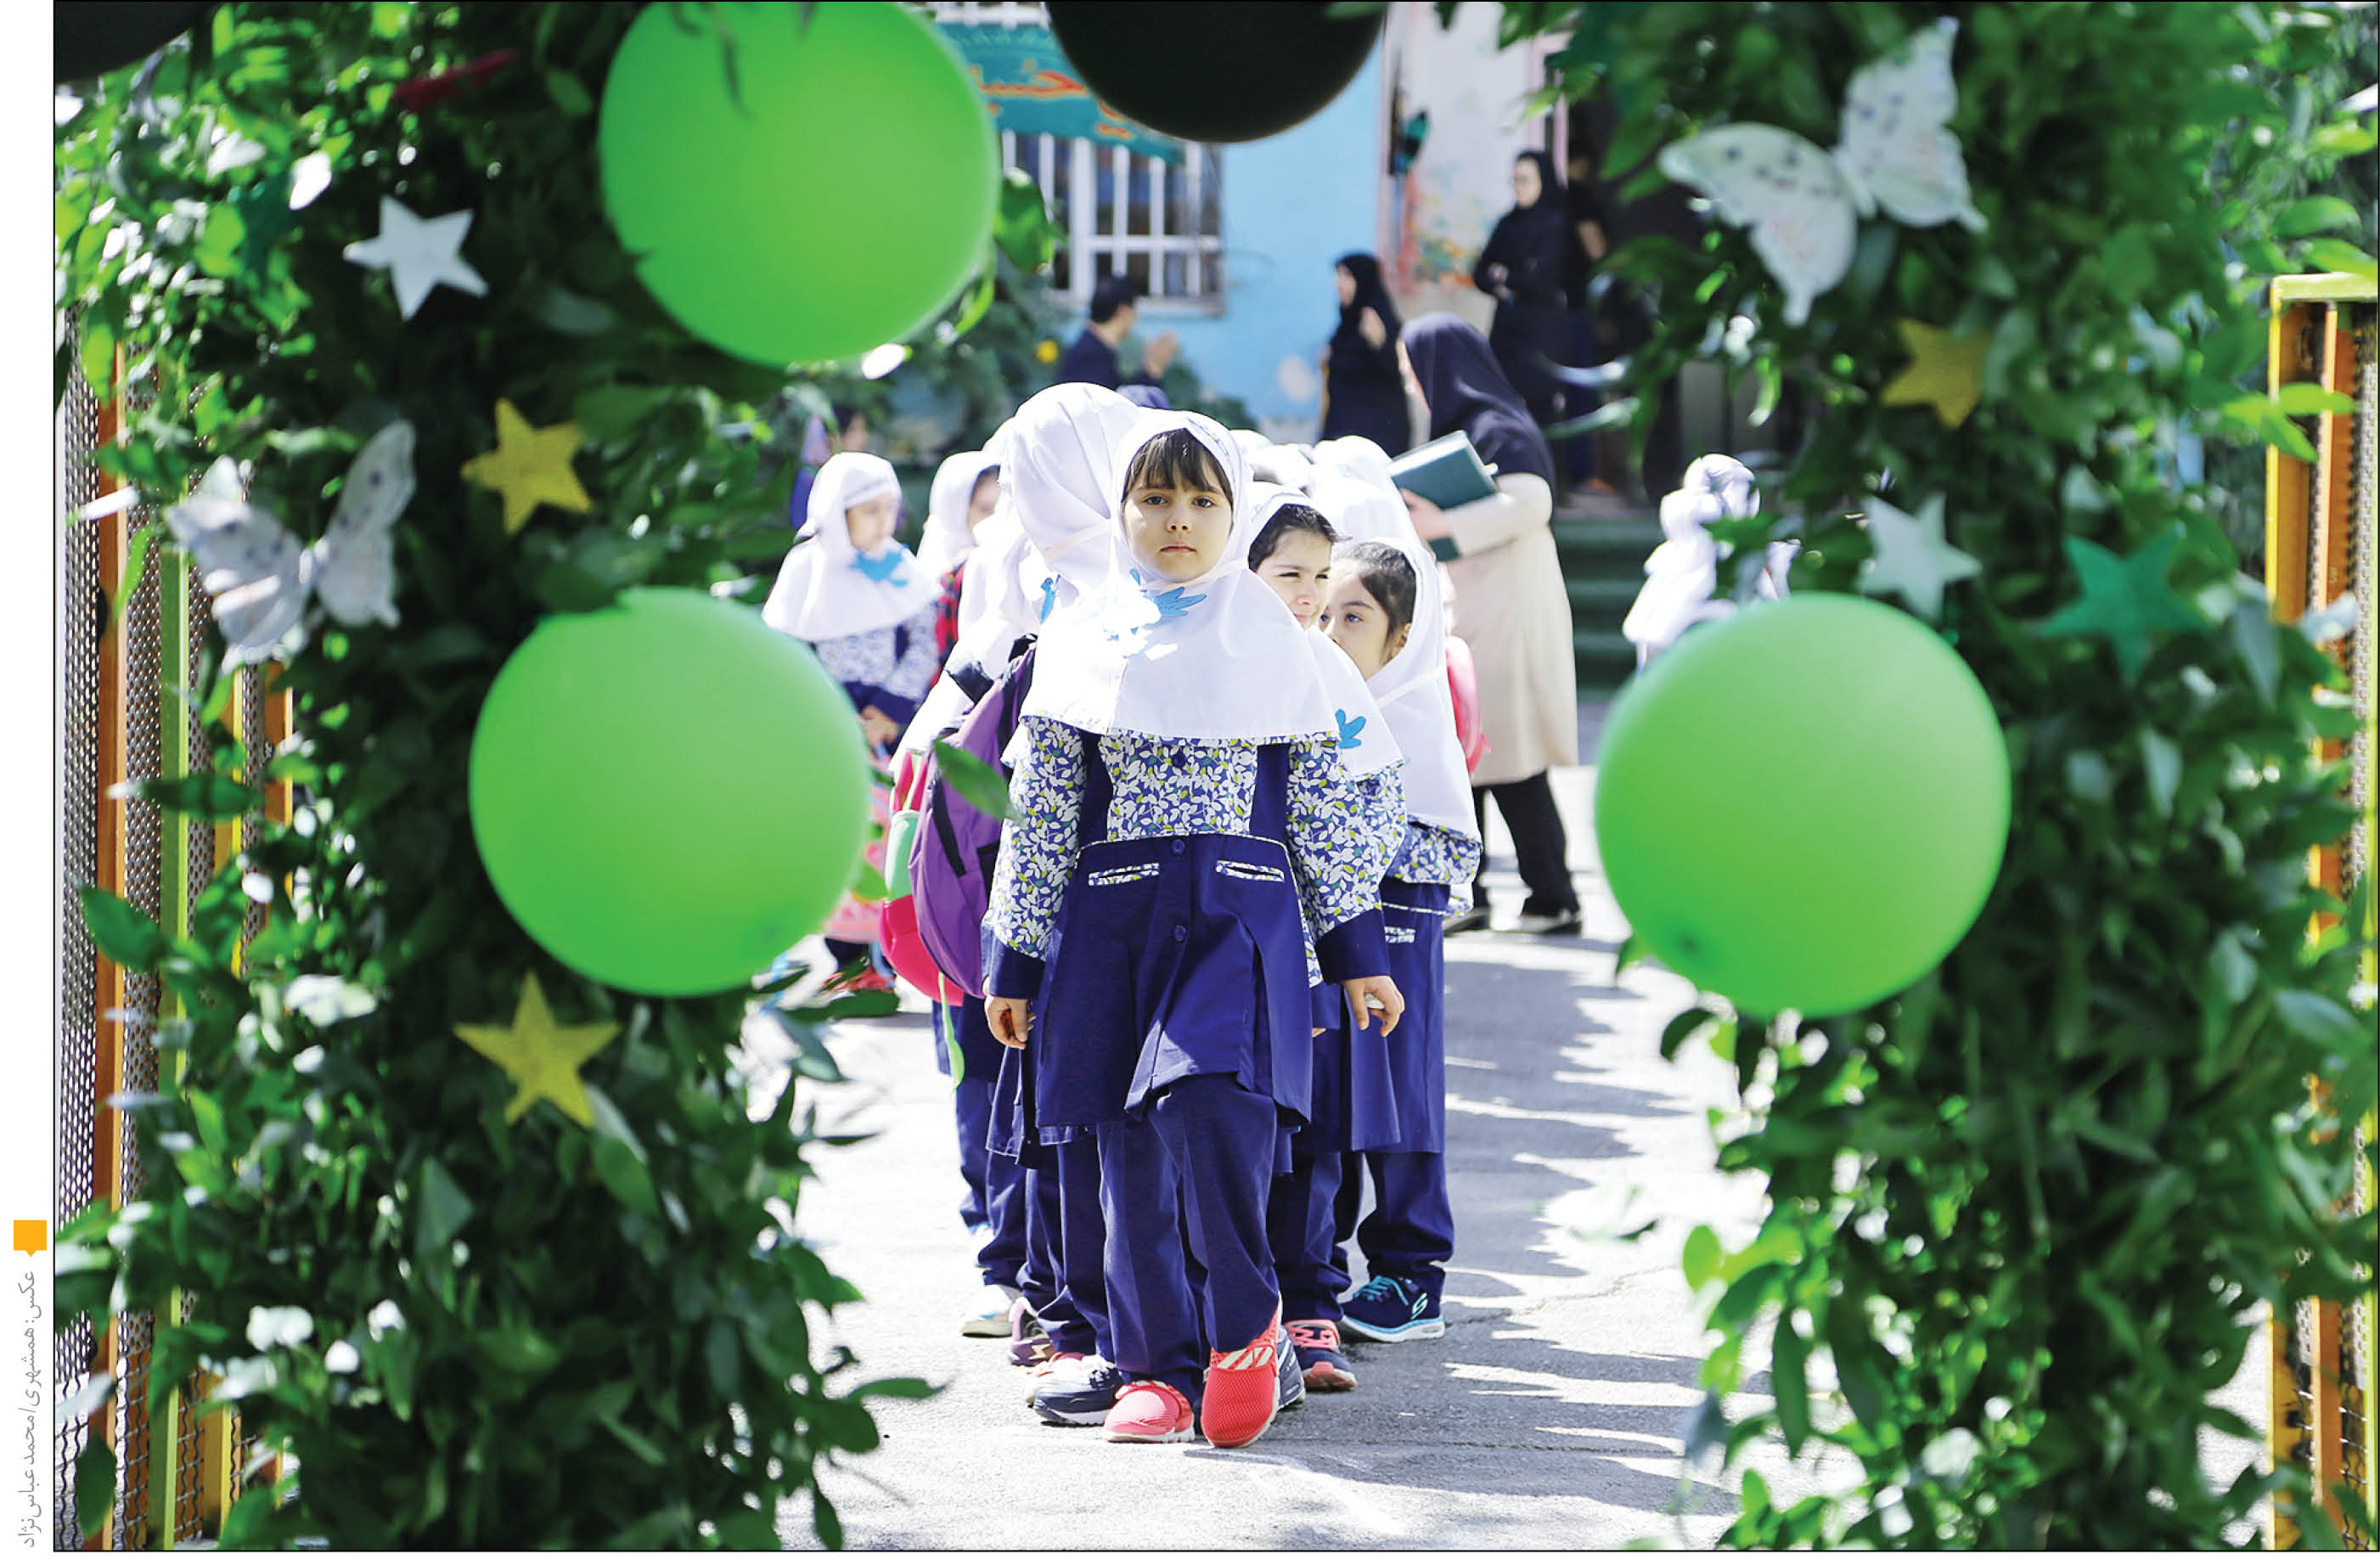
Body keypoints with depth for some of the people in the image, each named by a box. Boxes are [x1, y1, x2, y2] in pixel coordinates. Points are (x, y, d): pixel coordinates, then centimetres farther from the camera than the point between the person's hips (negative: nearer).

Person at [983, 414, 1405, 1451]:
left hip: (1244, 915, -2)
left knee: (1208, 1105, -24)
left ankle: (1246, 1325, -9)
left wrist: (1357, 948, 10)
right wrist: (1016, 958, 8)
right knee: (1133, 1152, 0)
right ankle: (1158, 1368, 9)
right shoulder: (1085, 645, 9)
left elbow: (1326, 804, 11)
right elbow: (1039, 812, 10)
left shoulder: (1271, 642, 9)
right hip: (1115, 917, 2)